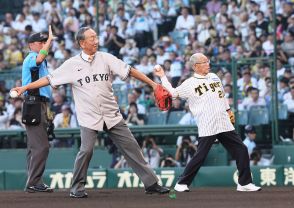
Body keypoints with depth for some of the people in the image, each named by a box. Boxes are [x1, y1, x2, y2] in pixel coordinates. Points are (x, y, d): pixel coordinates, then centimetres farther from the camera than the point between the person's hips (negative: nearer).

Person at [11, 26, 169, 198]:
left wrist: (152, 83, -3)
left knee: (131, 146, 0)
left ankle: (151, 183, 5)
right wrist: (25, 88, -3)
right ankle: (77, 187, 2)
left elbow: (128, 71, 1)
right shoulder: (72, 64, 0)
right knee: (86, 150, -16)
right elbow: (49, 79, 3)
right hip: (89, 118, -2)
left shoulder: (105, 58, 3)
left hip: (112, 116, 2)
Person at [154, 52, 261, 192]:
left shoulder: (214, 77, 16)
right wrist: (162, 77, -5)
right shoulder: (189, 84, -1)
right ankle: (182, 183, 6)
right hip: (207, 127, -6)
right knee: (200, 157, -8)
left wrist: (228, 110, 21)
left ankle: (245, 183, 10)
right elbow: (172, 93, -3)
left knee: (241, 150, 3)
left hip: (224, 124, 6)